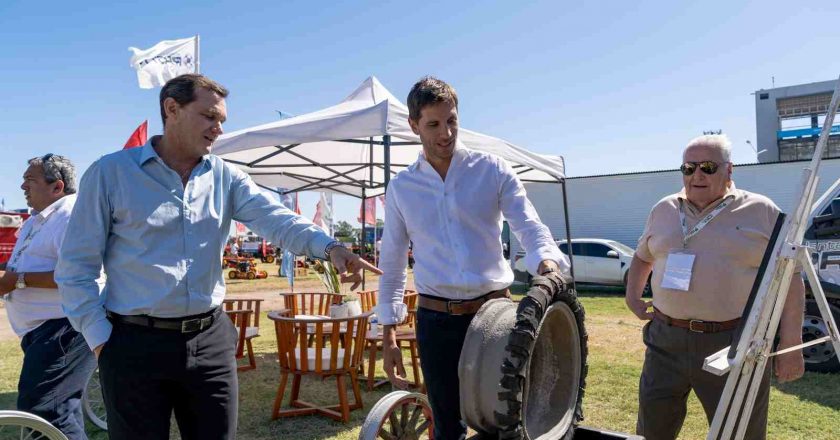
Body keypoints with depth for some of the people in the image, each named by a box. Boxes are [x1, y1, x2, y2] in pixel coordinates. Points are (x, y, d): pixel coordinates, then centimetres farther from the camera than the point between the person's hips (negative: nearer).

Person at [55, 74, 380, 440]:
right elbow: (76, 266, -2)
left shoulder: (226, 177, 5)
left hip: (210, 340, 4)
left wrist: (329, 247, -29)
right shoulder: (110, 172, -4)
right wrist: (100, 338, -8)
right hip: (136, 344, -3)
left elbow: (275, 218, -11)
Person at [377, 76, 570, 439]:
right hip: (435, 320, 1)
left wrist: (547, 263, -31)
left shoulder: (492, 170, 0)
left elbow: (530, 228, -8)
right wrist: (389, 335, 6)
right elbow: (392, 264, 9)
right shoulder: (401, 188, 5)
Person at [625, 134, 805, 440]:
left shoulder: (761, 212, -1)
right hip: (666, 341, 3)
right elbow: (642, 257, 25)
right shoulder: (663, 211, 10)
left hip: (736, 346, -3)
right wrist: (633, 298, 11)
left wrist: (790, 345, -6)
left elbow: (790, 278, -1)